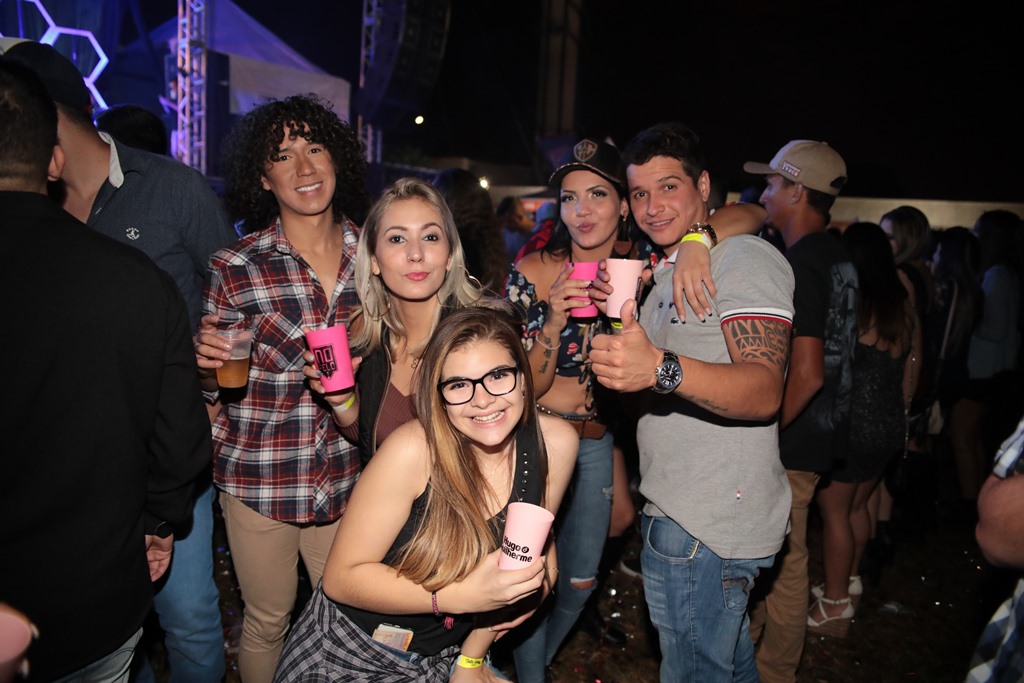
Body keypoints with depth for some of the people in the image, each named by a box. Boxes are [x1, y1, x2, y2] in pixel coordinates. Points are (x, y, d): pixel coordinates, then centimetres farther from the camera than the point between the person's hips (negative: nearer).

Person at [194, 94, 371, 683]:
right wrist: (209, 361, -19)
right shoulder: (236, 268, -9)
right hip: (257, 476, -2)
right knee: (268, 621, 15)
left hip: (346, 477, 2)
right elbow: (214, 388, 0)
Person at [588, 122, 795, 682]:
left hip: (708, 528, -9)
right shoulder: (667, 273, 17)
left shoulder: (745, 256, -12)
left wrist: (662, 368, -43)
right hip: (676, 511, 9)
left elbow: (763, 392, -26)